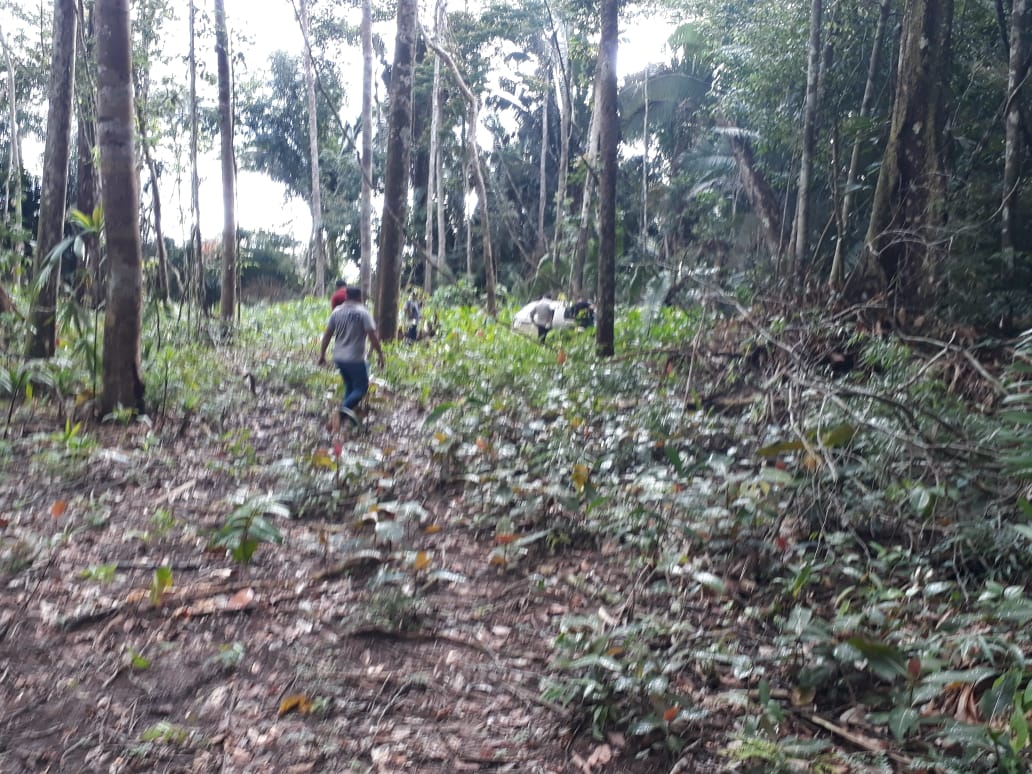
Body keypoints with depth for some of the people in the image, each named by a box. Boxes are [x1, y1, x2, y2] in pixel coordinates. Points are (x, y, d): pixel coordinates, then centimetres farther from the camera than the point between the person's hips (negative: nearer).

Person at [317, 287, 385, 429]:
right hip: (355, 358, -6)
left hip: (339, 357, 6)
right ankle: (346, 407, -21)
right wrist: (380, 354, -5)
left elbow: (327, 334, 7)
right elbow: (372, 336, -14)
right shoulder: (363, 313, -10)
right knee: (361, 387, 3)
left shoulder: (336, 312, 6)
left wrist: (322, 354, 15)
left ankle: (345, 412, 16)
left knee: (349, 386, 20)